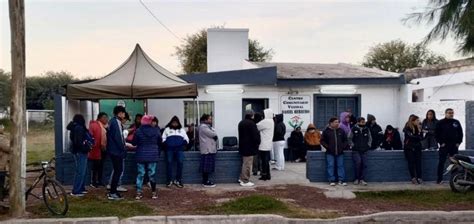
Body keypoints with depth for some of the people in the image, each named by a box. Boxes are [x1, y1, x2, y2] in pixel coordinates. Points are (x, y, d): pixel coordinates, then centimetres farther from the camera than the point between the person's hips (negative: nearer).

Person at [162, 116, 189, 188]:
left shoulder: (182, 130, 22)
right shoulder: (167, 129, 18)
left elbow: (186, 139, 17)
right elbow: (163, 138, 12)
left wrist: (183, 143, -2)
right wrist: (166, 144, -6)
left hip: (179, 148, 1)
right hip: (169, 149, -1)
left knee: (180, 162, -13)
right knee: (169, 162, -12)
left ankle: (178, 180, -4)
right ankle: (169, 180, -4)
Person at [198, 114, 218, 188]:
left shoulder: (208, 126, 21)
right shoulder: (203, 127, -13)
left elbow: (214, 135, 16)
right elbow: (213, 134, -16)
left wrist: (214, 135, -3)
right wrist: (214, 135, 4)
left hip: (210, 149, 10)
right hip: (207, 149, -10)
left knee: (208, 166, 11)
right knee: (206, 166, -7)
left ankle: (206, 180, 17)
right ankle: (205, 182, -4)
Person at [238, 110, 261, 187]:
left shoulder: (241, 123, 13)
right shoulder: (251, 123, -17)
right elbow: (255, 135, -18)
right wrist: (257, 143, -2)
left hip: (243, 146, 9)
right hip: (249, 147, -9)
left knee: (245, 163, 20)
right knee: (247, 164, -3)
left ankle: (242, 178, 26)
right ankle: (245, 181, 0)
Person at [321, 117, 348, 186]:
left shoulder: (341, 131, 9)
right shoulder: (326, 131, 0)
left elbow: (345, 140, 17)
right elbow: (322, 140, 3)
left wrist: (343, 147, 2)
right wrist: (327, 147, -6)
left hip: (340, 152, 2)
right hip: (330, 153, -2)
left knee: (341, 166, 2)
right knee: (330, 166, -2)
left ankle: (341, 180, 6)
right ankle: (331, 180, 3)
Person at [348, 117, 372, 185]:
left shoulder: (367, 130, 8)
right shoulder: (354, 129, -2)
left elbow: (370, 138, 21)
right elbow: (349, 138, 5)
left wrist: (368, 145, 9)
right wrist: (352, 145, -2)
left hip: (364, 151, 4)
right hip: (356, 150, -3)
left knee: (364, 164, -5)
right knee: (358, 162, -18)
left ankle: (362, 179, 2)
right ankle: (356, 179, -4)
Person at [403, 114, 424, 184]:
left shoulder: (418, 128, 6)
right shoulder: (407, 128, -7)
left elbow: (421, 137, -1)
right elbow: (411, 137, -17)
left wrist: (420, 131, -14)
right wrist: (418, 137, -8)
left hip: (417, 148, 3)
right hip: (409, 148, -3)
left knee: (418, 162, -6)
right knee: (411, 162, -5)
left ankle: (419, 178, -5)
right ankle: (413, 178, -1)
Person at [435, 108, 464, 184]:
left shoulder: (456, 122, 9)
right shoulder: (440, 123, -1)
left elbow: (460, 133, 13)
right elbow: (436, 133, -2)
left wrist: (458, 142, 3)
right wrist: (441, 142, -9)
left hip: (454, 146, 3)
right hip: (444, 146, -3)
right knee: (441, 162, -3)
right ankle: (439, 179, 0)